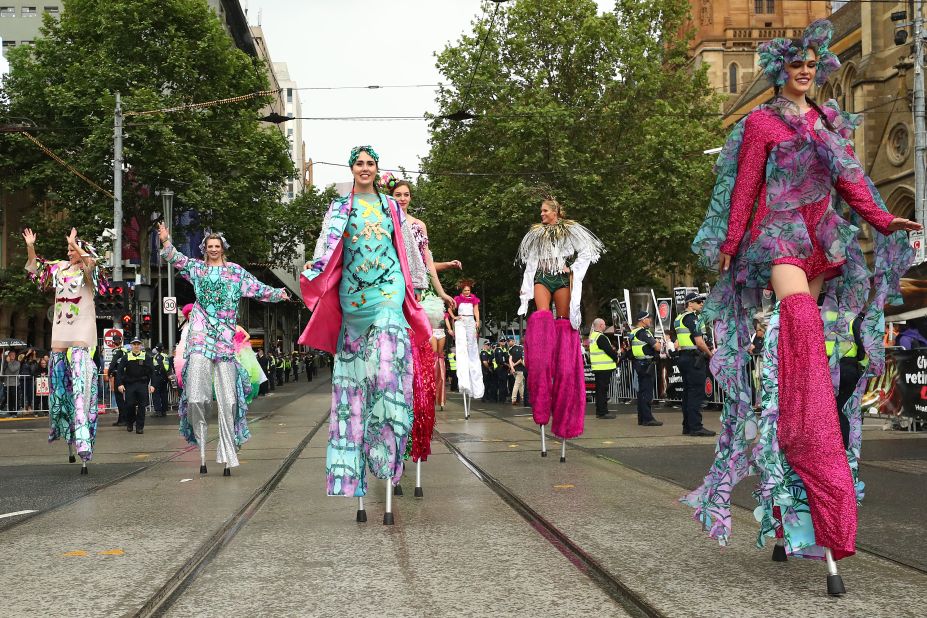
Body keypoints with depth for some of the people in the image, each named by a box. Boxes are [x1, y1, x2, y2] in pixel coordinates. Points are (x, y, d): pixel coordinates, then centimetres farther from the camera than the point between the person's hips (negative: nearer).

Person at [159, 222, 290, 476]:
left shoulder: (235, 271, 14)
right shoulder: (197, 267, 15)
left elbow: (256, 288, 11)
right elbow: (177, 259, 5)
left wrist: (276, 293, -2)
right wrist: (166, 242, -11)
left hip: (225, 336, 0)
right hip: (200, 335, 0)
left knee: (228, 400, -4)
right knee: (195, 397, -9)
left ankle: (228, 455, 1)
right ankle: (201, 451, 5)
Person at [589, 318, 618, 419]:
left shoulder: (592, 336, 14)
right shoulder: (601, 337, -17)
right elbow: (610, 351, -17)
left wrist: (611, 349, 13)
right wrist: (616, 357, 0)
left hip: (597, 368, 10)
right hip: (604, 368, -10)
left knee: (599, 390, 14)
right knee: (603, 389, -6)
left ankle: (599, 411, 19)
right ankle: (603, 412, -5)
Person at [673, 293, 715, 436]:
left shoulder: (679, 318, 18)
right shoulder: (692, 318, -13)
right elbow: (699, 341, -19)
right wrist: (710, 354, -6)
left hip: (684, 358, 10)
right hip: (695, 358, -10)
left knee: (688, 392, 11)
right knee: (696, 393, -9)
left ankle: (687, 426, 14)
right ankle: (695, 427, -11)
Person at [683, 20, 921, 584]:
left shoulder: (831, 120, 18)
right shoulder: (762, 122, 4)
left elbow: (850, 179, 11)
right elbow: (745, 187, 2)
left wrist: (884, 220, -3)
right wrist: (729, 246, -1)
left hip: (824, 237, 5)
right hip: (780, 234, -5)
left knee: (808, 331, 3)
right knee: (800, 320, -25)